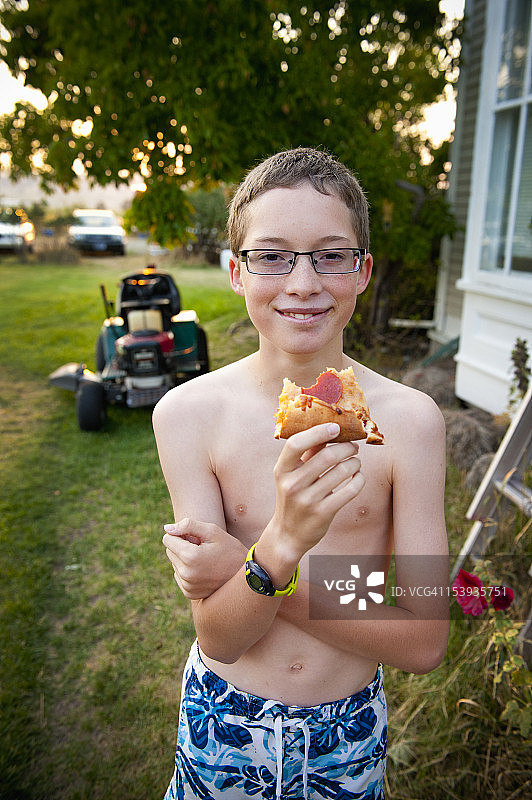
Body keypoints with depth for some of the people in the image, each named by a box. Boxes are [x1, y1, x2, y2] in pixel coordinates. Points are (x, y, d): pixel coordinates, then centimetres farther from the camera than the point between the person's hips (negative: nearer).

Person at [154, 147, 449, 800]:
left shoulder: (409, 420, -18)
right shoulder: (187, 413, -19)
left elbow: (424, 642, -17)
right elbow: (220, 637, -18)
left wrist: (243, 570, -24)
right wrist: (282, 544, -38)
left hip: (350, 737, 1)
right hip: (224, 726, 0)